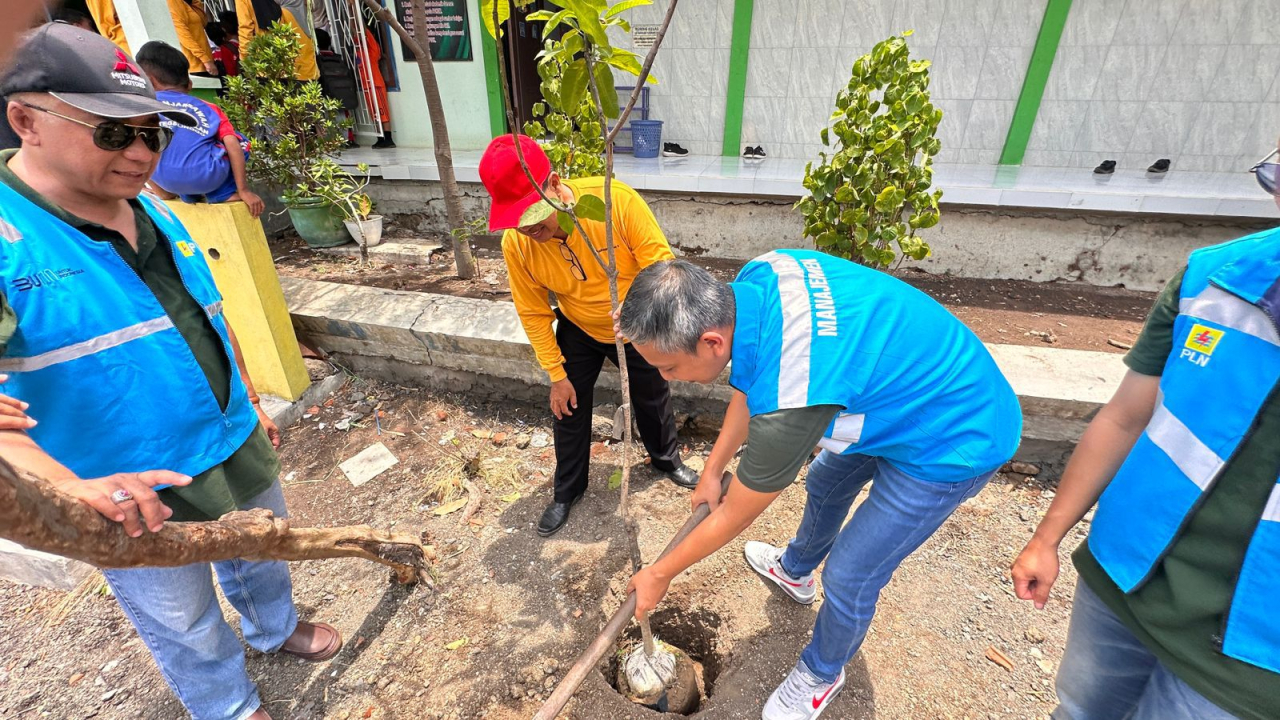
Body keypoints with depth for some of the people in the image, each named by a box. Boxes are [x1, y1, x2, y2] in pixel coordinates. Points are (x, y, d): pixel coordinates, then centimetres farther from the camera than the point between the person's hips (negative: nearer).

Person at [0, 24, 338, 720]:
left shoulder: (152, 210, 2)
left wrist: (251, 402, 16)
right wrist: (68, 485, -39)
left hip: (238, 448, 6)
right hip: (137, 499, -6)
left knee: (262, 557, 29)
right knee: (187, 628, 18)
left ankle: (277, 627, 58)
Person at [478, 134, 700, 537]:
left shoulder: (615, 200, -33)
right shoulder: (516, 243, -24)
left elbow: (661, 263, -25)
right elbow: (534, 314, -13)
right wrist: (557, 374, -8)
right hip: (578, 331, 1)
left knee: (653, 397, 18)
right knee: (569, 408, 8)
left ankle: (667, 459, 48)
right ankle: (568, 490, 34)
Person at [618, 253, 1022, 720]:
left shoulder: (788, 400, -40)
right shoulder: (752, 280, -17)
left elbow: (734, 517, -22)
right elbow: (750, 386, 1)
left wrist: (660, 574, -5)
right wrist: (712, 472, 8)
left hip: (953, 442, -8)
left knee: (849, 578, 4)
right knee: (825, 484, 27)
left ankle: (823, 674, 37)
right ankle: (796, 570, 57)